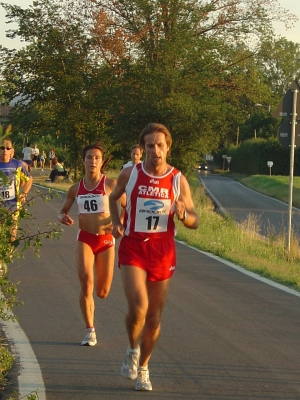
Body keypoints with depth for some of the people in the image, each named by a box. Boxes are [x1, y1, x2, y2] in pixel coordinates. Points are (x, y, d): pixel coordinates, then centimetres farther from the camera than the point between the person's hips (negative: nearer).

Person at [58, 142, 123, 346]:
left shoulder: (111, 184, -5)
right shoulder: (76, 188, 4)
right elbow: (63, 210, 16)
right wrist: (63, 217, -7)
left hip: (106, 240, -1)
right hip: (85, 239, 1)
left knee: (103, 292, 6)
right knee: (86, 283, -18)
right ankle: (90, 331, -7)